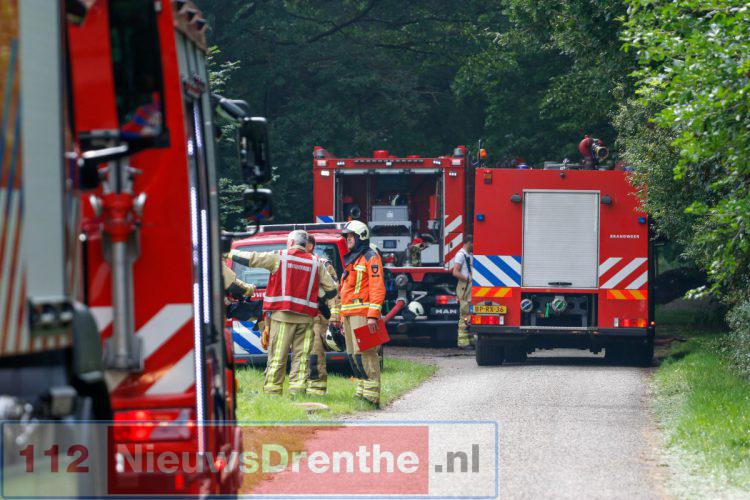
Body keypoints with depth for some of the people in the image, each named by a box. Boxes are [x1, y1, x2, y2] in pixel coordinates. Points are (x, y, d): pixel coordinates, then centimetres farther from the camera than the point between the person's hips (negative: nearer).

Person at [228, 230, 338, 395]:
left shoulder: (279, 257, 1)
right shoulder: (315, 263, 9)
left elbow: (250, 259, 3)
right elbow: (331, 290, 11)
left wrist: (231, 253, 18)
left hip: (283, 315, -2)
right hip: (306, 317, 2)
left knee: (277, 356, -2)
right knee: (301, 357, 4)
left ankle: (271, 392, -3)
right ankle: (297, 391, -2)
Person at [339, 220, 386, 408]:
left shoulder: (370, 257, -5)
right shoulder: (350, 259, 24)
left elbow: (377, 287, -13)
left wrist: (373, 315, -21)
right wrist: (343, 318, 22)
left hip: (363, 313, -10)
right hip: (349, 314, 10)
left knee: (365, 353, -14)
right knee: (353, 354, 7)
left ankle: (372, 394, -18)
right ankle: (362, 391, 10)